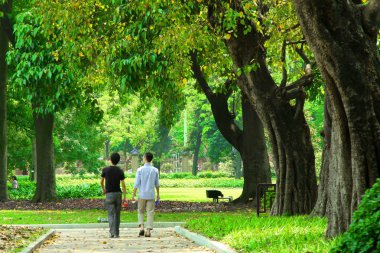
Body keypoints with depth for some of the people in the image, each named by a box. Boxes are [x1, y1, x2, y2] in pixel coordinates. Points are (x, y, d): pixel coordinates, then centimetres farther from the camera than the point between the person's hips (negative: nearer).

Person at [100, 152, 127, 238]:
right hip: (118, 193, 2)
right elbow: (123, 184, -5)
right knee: (117, 214, 11)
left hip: (109, 194, -2)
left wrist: (103, 189, 26)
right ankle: (116, 233, 14)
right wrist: (124, 196, -1)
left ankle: (112, 232, -17)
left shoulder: (105, 170, -4)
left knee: (111, 214, -3)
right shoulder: (120, 171, -2)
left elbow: (101, 182, 7)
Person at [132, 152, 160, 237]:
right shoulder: (155, 170, 0)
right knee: (150, 213, 5)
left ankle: (141, 227, -3)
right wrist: (158, 194, 18)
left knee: (140, 211, 14)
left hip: (142, 195, -1)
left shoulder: (140, 170, -7)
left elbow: (136, 183, -7)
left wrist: (133, 195, 0)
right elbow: (157, 184, 7)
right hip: (151, 195, 1)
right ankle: (148, 231, -1)